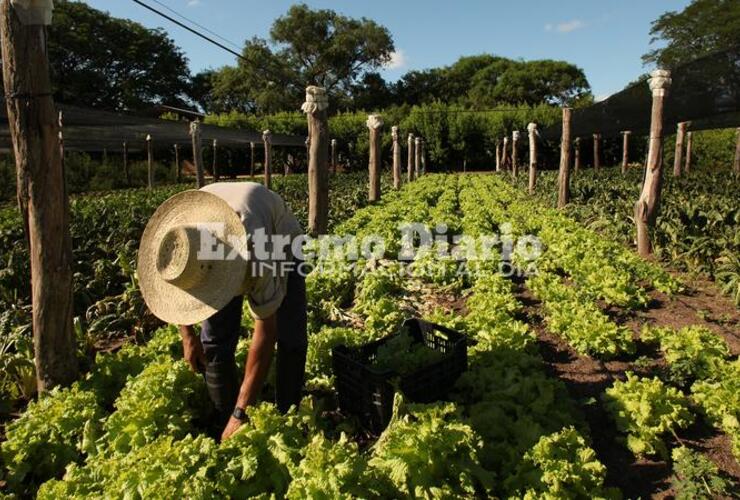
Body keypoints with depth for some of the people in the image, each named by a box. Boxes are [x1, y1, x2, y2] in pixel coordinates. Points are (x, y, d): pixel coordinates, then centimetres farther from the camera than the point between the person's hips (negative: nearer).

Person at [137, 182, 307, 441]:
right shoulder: (174, 238, -33)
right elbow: (168, 287, -6)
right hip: (221, 247, 4)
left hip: (279, 241, -3)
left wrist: (240, 413, -39)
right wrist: (187, 335, -6)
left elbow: (266, 332, -42)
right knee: (214, 342, -8)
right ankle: (225, 427, 9)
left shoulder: (253, 248, -48)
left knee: (290, 338, -15)